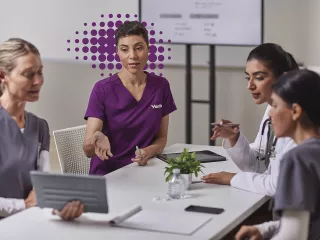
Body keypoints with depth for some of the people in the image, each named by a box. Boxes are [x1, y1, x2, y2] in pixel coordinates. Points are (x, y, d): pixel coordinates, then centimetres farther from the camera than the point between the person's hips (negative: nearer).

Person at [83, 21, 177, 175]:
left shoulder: (161, 86, 2)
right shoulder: (102, 89, -8)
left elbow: (161, 138, 9)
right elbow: (88, 150, -13)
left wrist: (148, 152, -12)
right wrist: (97, 141, -35)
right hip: (107, 174, -1)